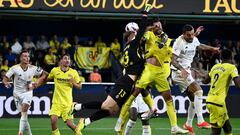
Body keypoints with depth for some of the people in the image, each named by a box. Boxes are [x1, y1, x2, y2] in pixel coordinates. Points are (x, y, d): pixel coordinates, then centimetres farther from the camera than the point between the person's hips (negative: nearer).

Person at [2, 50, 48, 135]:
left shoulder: (33, 68, -6)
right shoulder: (15, 68, -10)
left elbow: (44, 74, 6)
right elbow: (5, 78, -10)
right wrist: (6, 83, -33)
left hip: (28, 92, -1)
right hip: (17, 93, 1)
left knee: (24, 111, -22)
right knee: (24, 115, 4)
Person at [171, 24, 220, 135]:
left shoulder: (194, 40, 5)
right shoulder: (179, 42, -20)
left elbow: (199, 46, 30)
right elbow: (173, 60, -27)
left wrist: (212, 49, 34)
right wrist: (182, 69, -41)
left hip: (186, 71, 9)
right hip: (179, 72, -9)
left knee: (194, 99, 10)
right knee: (198, 91, -22)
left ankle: (188, 124, 23)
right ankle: (200, 121, -24)